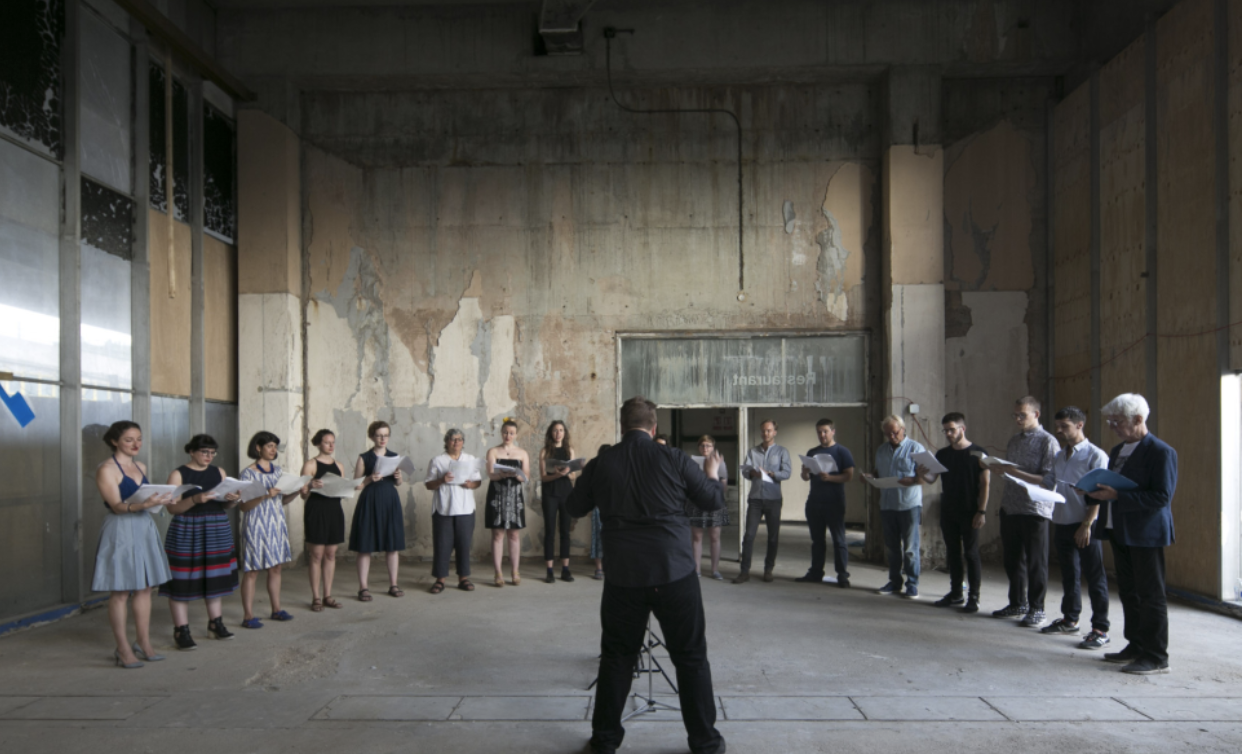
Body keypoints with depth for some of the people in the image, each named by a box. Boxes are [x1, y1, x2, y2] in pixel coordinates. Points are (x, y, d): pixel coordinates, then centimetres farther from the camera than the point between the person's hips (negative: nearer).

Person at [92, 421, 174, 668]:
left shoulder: (141, 467, 14)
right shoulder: (107, 469, -8)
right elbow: (117, 506, -17)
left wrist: (160, 501, -3)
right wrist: (143, 504, -33)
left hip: (144, 528, 7)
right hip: (120, 531, -7)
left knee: (144, 588, 9)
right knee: (120, 591, -2)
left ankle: (144, 644, 16)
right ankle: (123, 649, 5)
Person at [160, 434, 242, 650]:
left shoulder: (219, 472, 10)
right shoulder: (178, 474, -4)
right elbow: (173, 508, -11)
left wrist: (232, 500, -10)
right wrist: (195, 499, -26)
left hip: (217, 531, 5)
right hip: (186, 533, -5)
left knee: (214, 578, 10)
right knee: (183, 582, -3)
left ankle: (215, 624, 21)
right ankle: (181, 631, 3)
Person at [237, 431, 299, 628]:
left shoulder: (277, 470, 11)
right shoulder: (248, 473, -9)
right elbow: (244, 506, -14)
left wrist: (297, 492, -3)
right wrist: (265, 495, -26)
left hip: (276, 524, 6)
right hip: (256, 525, -6)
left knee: (276, 568, 11)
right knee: (252, 570, -3)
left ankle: (276, 609, 20)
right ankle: (248, 616, 2)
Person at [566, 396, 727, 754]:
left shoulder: (600, 464, -2)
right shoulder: (674, 459, -7)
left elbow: (575, 508, 13)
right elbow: (714, 501, 4)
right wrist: (712, 474, 24)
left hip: (623, 576, 2)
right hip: (675, 572, -1)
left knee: (617, 657, 15)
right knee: (691, 657, 10)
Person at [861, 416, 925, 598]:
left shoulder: (915, 448, -3)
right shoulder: (881, 450, 15)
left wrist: (911, 480, -26)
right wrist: (869, 478, 1)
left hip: (909, 505, -5)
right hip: (887, 504, 5)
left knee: (910, 548, -3)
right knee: (892, 547, 10)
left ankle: (912, 585, 5)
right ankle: (895, 582, 19)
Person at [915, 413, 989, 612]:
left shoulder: (977, 453, -6)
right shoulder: (942, 454, 8)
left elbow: (985, 484, -7)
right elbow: (932, 479, 4)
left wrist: (981, 511, -13)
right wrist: (922, 474, -18)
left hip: (969, 513, -5)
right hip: (948, 512, 5)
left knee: (971, 554, 0)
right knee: (952, 553, 11)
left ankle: (973, 597, 6)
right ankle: (956, 594, 21)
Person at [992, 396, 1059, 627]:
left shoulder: (1048, 441, -6)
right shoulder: (1013, 441, 16)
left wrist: (1019, 474, -22)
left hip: (1035, 510, -7)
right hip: (1010, 509, 7)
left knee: (1036, 563, 1)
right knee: (1012, 560, 12)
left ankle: (1036, 609, 10)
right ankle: (1017, 603, 25)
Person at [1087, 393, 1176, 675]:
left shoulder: (1161, 452, -14)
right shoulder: (1118, 451, 14)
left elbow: (1162, 496, -21)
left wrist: (1117, 496, -24)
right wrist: (1098, 491, 0)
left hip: (1146, 534, -9)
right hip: (1120, 532, 9)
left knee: (1151, 595, -2)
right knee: (1129, 592, 15)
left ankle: (1156, 657, 6)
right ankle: (1136, 646, 25)